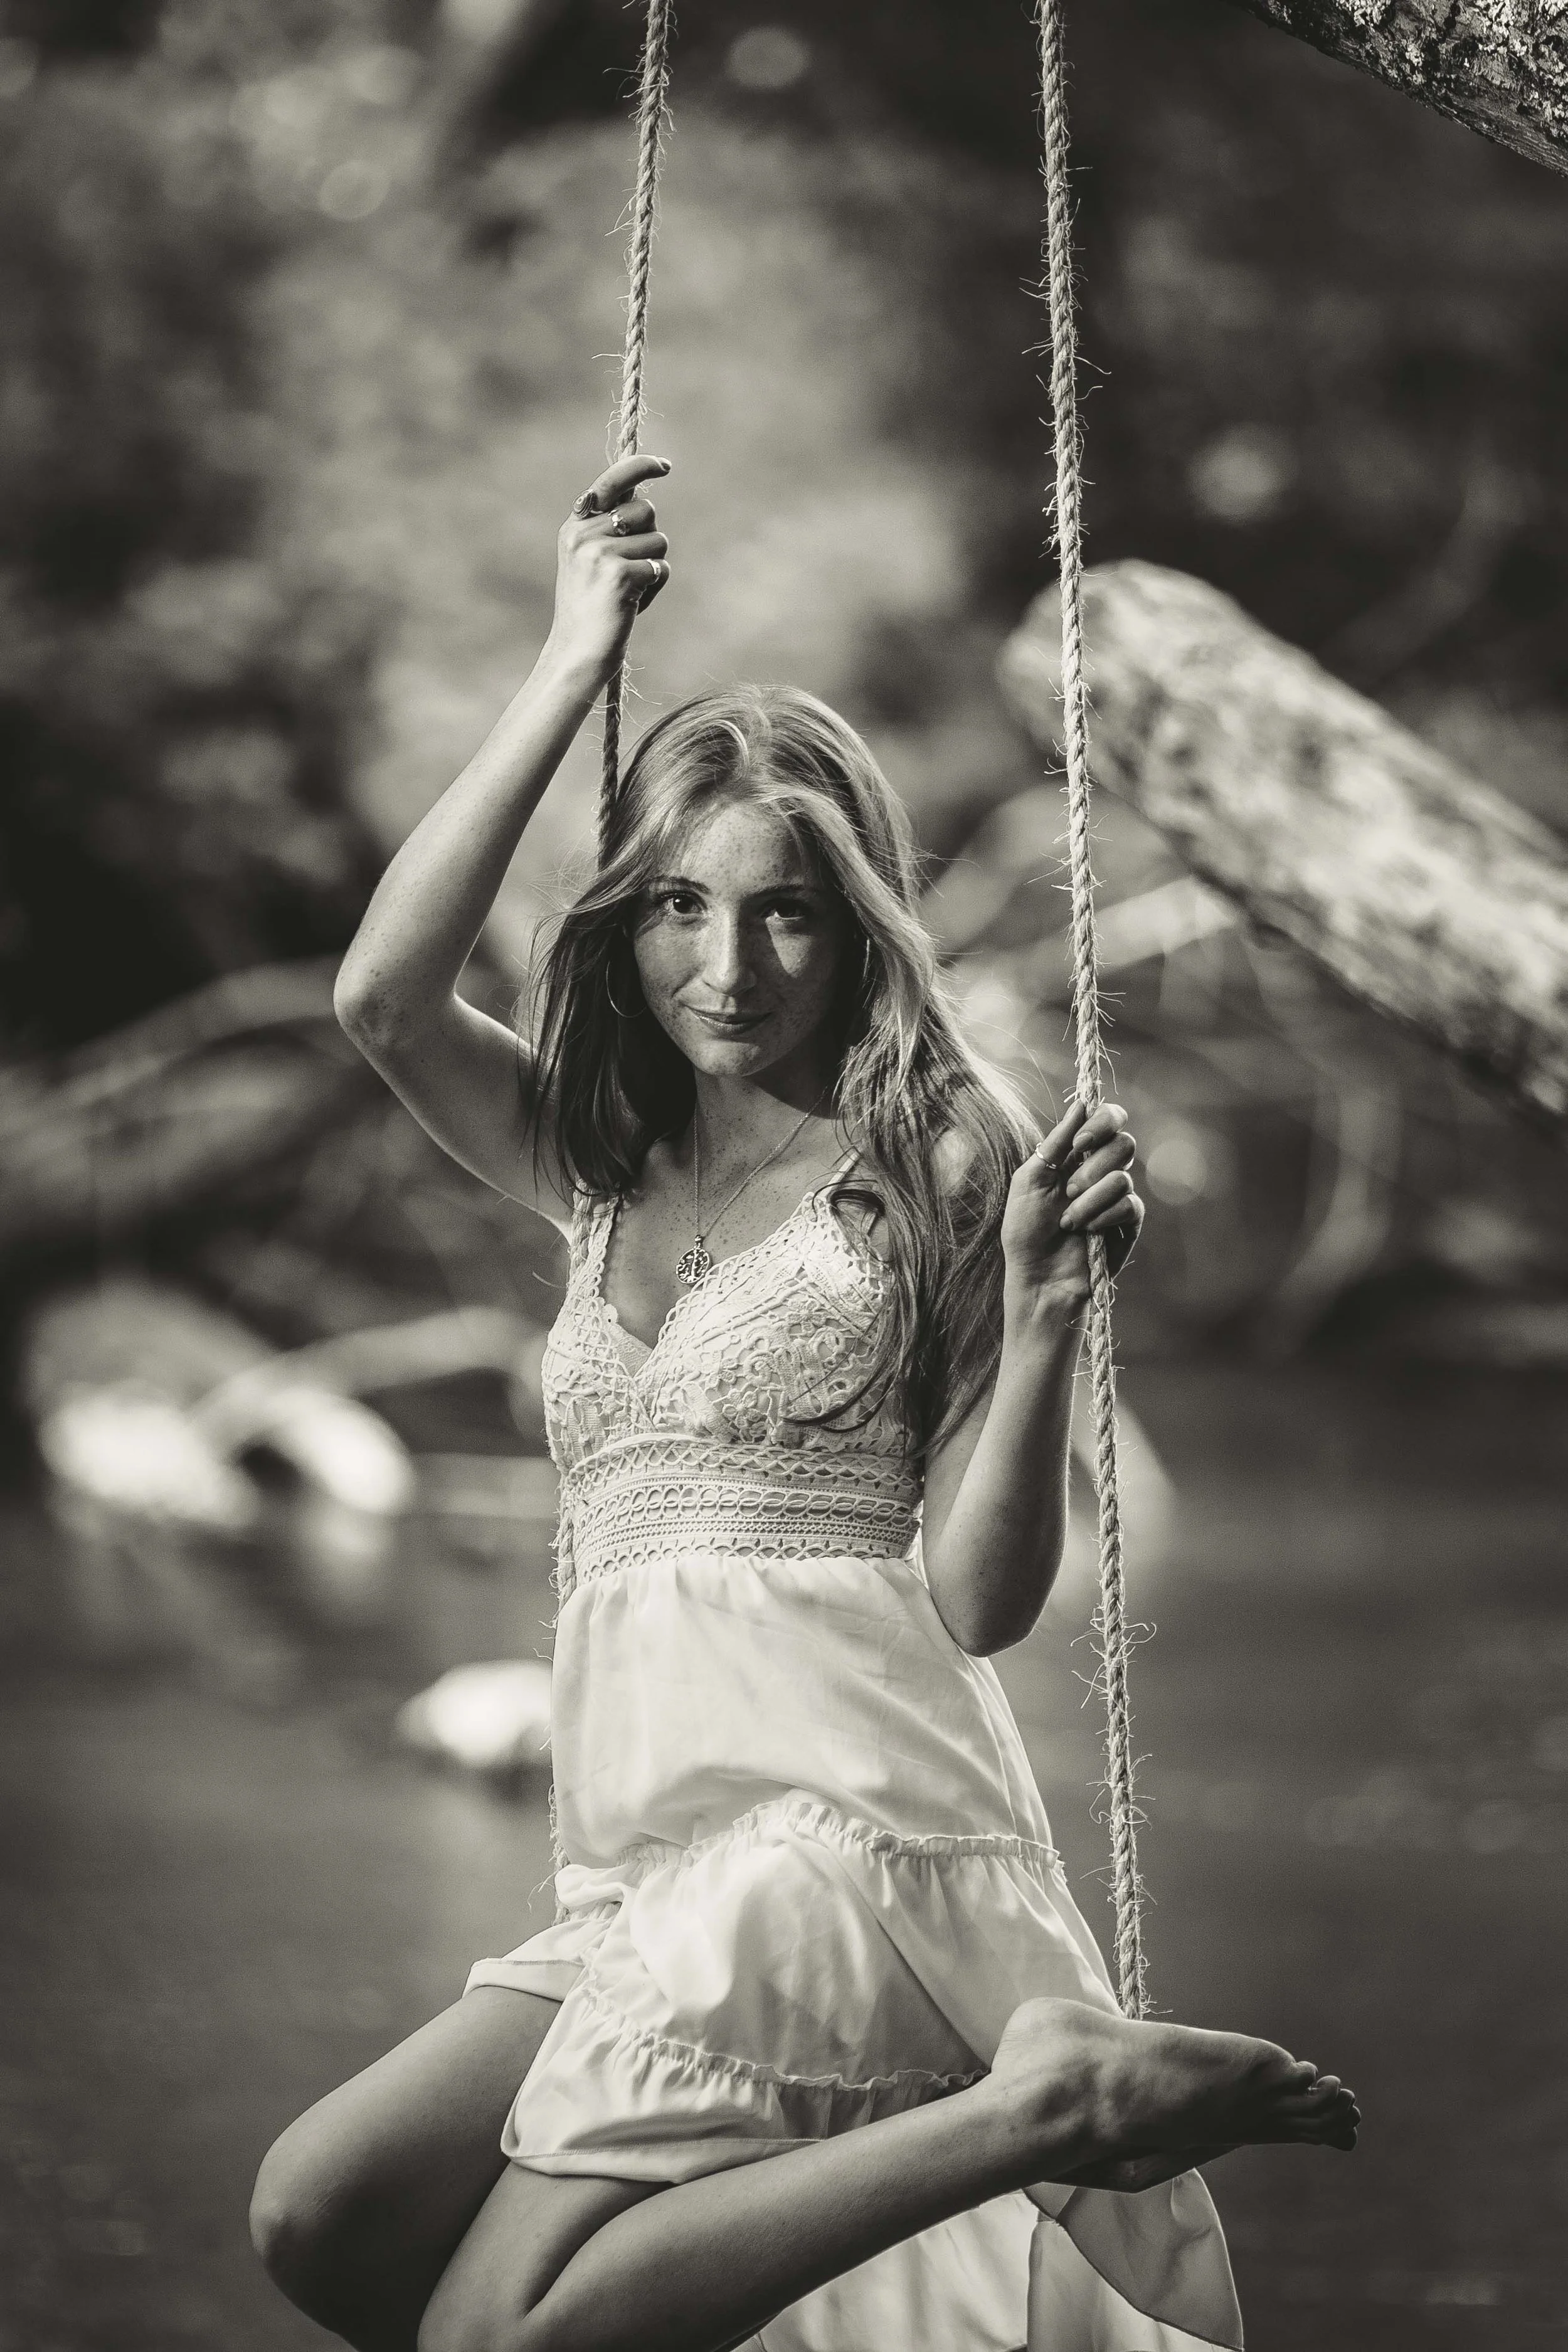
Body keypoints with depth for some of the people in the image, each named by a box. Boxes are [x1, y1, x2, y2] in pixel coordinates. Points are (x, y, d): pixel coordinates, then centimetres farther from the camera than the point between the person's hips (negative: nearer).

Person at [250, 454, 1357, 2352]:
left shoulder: (940, 1160, 0)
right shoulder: (603, 1170, 15)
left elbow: (979, 1598, -4)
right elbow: (383, 997, -4)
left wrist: (1045, 1313, -19)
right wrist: (574, 665, 0)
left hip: (849, 1817, -6)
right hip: (638, 1880, 7)